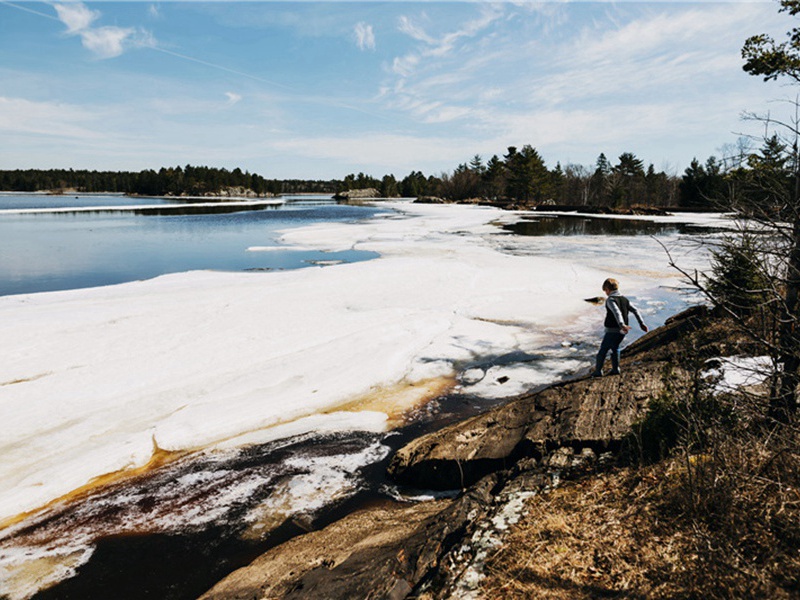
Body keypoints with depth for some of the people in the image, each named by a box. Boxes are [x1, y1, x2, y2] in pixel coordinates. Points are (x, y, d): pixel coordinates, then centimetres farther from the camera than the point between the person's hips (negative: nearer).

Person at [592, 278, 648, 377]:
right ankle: (615, 369, 25)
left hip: (612, 331, -7)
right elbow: (635, 310, 9)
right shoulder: (624, 299, 11)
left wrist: (622, 324, -41)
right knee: (614, 348, 25)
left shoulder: (610, 300, -13)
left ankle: (598, 371, 8)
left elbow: (617, 312, -28)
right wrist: (642, 323, 10)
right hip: (622, 331, 7)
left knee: (603, 350, 3)